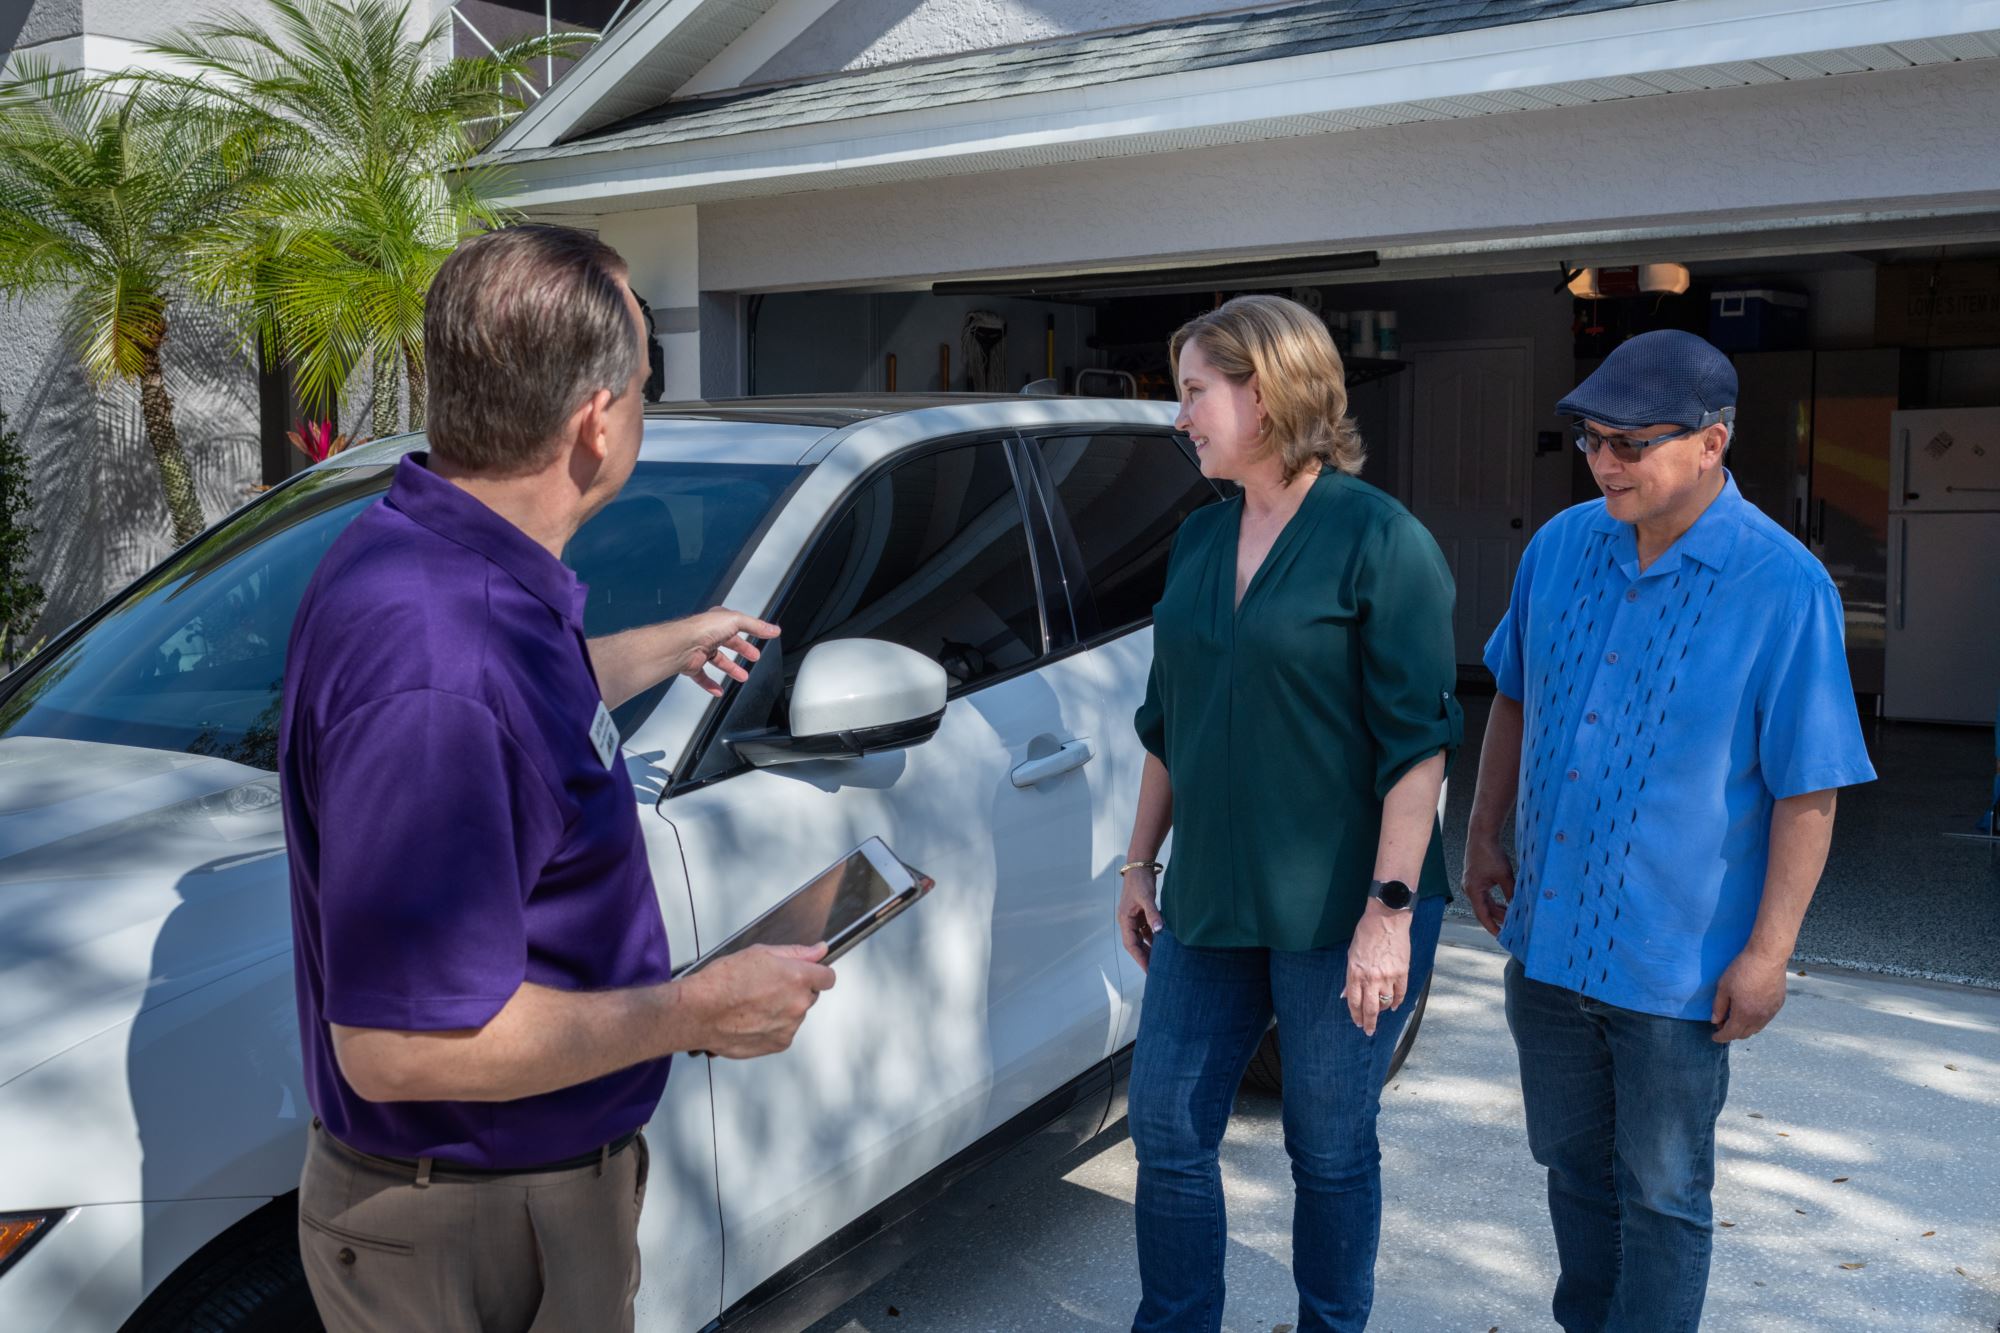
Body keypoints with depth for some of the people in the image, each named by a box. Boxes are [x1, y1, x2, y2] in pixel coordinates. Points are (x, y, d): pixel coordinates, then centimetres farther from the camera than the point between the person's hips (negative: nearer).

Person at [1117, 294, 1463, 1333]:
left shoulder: (1378, 539, -12)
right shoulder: (1198, 539, 8)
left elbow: (1417, 742, -15)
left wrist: (1390, 910, -19)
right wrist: (1140, 864, 15)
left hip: (1339, 913, -6)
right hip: (1209, 902, 6)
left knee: (1330, 1150, 10)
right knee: (1167, 1130, 11)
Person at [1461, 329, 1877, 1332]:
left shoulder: (1782, 588, -16)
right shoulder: (1561, 546, 0)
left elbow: (1809, 791, -14)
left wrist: (1768, 952, -16)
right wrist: (1484, 835, 12)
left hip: (1677, 959, -5)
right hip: (1547, 937, 6)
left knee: (1661, 1196, 10)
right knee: (1574, 1168, 21)